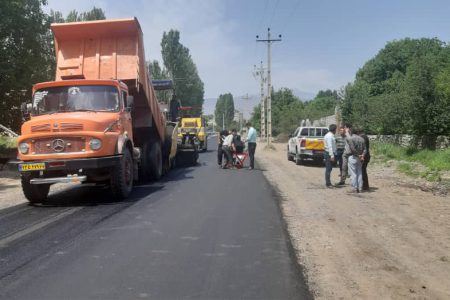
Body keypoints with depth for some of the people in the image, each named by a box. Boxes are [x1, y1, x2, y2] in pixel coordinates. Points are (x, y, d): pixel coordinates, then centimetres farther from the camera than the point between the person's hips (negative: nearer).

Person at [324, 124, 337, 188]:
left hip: (330, 153, 11)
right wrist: (332, 155, -24)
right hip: (329, 153, -11)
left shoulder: (331, 135, 17)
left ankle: (328, 183, 21)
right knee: (328, 169, -7)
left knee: (329, 168, 14)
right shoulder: (329, 136, -16)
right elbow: (330, 146, -21)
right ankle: (328, 183, -4)